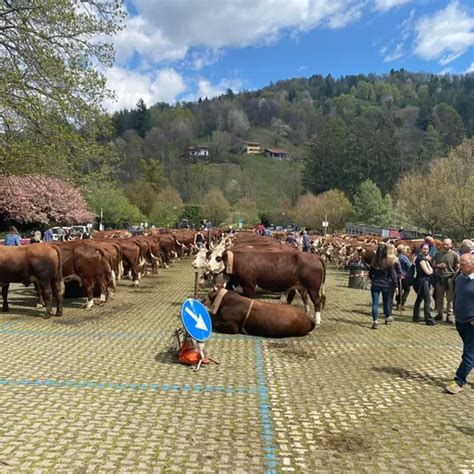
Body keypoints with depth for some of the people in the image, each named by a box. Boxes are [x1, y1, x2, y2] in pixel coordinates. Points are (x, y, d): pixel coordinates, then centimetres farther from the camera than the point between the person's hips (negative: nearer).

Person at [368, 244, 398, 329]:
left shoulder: (374, 262, -6)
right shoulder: (389, 263, -13)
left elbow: (370, 274, 5)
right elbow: (392, 275, -8)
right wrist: (395, 285, 2)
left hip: (375, 284, 0)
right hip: (386, 285, 0)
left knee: (375, 303, 1)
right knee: (387, 302, 19)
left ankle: (375, 321, -8)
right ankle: (388, 318, 37)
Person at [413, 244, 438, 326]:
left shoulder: (423, 258, 16)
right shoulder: (421, 259, -14)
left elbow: (430, 271, 14)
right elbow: (428, 272, -16)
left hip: (424, 280, 11)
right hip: (423, 280, -11)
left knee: (419, 299, 14)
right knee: (427, 300, -11)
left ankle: (416, 317, 22)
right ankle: (429, 320, -11)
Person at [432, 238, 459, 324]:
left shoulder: (454, 255, -5)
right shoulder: (438, 253, 5)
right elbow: (433, 264, 8)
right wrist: (438, 265, -11)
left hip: (450, 278, -3)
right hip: (439, 278, 3)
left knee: (450, 299, 2)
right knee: (439, 298, 12)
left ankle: (449, 316, 11)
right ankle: (439, 314, 25)